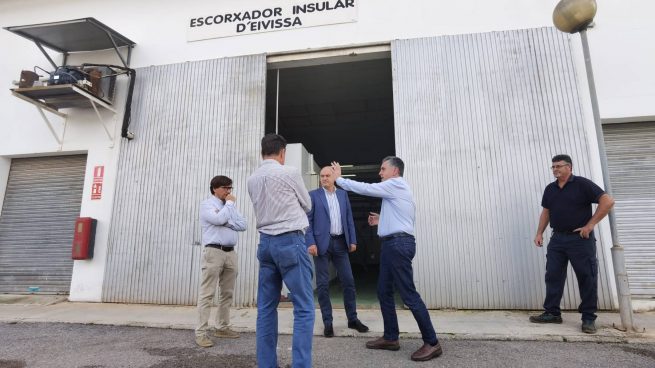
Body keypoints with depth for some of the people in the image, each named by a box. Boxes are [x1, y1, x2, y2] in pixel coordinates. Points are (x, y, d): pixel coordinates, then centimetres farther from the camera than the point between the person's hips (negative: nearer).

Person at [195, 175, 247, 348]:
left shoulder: (230, 206, 19)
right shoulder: (206, 204, 1)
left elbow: (243, 225, 7)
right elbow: (219, 219, -18)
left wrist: (226, 222, -5)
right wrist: (230, 203, -6)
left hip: (230, 253, 7)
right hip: (213, 251, -6)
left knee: (227, 293, 10)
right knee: (207, 294, -5)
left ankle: (222, 327, 20)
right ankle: (201, 332, 0)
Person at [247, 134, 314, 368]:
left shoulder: (252, 180, 8)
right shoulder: (290, 173, -7)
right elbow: (307, 205, 6)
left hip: (265, 242, 7)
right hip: (290, 241, -6)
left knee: (266, 307, 11)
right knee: (304, 307, -1)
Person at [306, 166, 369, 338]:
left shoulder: (343, 194, 12)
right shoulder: (313, 195, 2)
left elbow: (349, 219, 12)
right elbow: (307, 220, -4)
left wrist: (352, 240, 5)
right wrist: (310, 243, -13)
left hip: (340, 243, 3)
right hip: (322, 243, -3)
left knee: (348, 281, 6)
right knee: (323, 284, 1)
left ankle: (352, 319, 21)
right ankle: (327, 322, 13)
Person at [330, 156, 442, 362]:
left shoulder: (396, 184, -5)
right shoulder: (397, 189, 24)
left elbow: (364, 188, -8)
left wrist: (339, 178, 2)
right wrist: (381, 221, 20)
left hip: (398, 243, -11)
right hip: (393, 244, 11)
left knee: (409, 295, -8)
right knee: (384, 292, 11)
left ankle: (432, 343, 1)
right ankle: (391, 338, 19)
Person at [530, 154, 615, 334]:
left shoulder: (582, 184, -8)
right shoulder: (550, 189, 10)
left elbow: (608, 201, -13)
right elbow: (546, 212, 16)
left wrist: (590, 224, -15)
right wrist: (539, 233, 7)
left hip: (580, 239, -5)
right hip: (557, 239, 6)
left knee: (587, 278, 3)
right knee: (553, 277, 6)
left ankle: (589, 318, 15)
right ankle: (552, 313, 15)